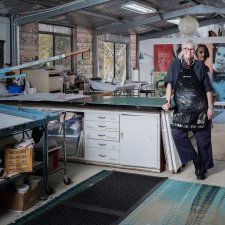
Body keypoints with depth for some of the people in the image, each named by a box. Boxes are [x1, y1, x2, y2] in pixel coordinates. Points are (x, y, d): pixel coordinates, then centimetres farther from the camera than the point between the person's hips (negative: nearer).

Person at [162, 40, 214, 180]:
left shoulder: (200, 66, 3)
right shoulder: (176, 65, 6)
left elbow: (208, 88, 4)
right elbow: (170, 83, -1)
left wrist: (210, 107, -2)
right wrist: (168, 101, -13)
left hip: (200, 109, -1)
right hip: (182, 109, 1)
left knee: (203, 138, 4)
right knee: (177, 134, -11)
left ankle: (203, 168, 19)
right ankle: (196, 161, 6)